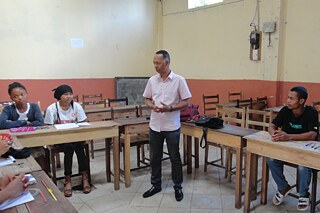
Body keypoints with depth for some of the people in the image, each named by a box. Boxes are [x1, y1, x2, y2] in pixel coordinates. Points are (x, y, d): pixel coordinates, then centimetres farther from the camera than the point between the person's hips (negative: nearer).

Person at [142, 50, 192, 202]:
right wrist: (152, 106, -11)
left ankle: (178, 187, 24)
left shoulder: (179, 80, -8)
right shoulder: (152, 80, 4)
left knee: (174, 158, 8)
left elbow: (186, 102, -7)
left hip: (172, 127, -4)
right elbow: (147, 99, 12)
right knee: (155, 157, 13)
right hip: (155, 126, 4)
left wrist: (170, 108, -21)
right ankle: (156, 185, 30)